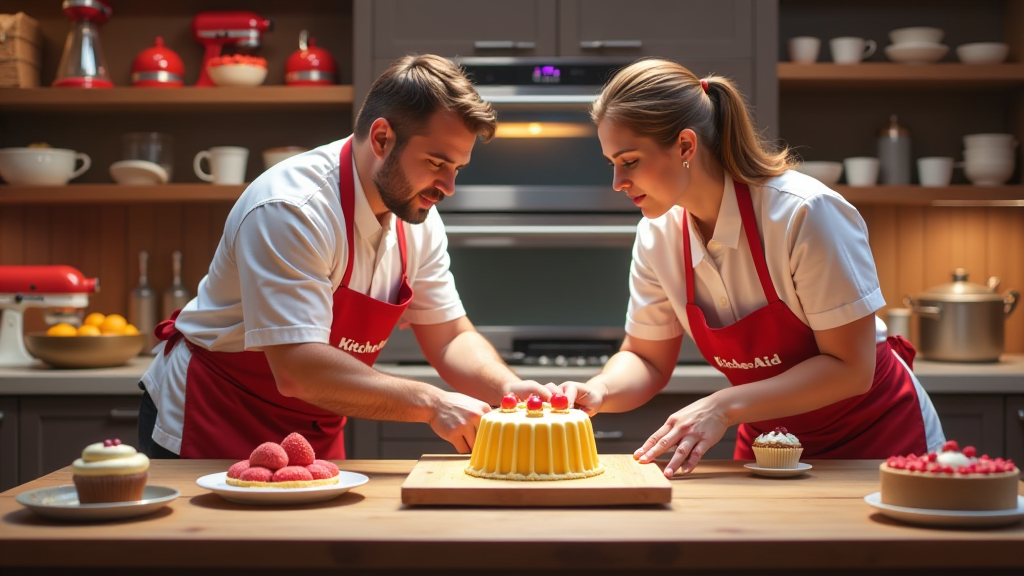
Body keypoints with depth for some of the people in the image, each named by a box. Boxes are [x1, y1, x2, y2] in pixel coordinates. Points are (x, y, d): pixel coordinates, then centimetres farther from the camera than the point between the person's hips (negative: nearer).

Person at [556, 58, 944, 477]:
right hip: (768, 441, 5)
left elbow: (850, 367, -22)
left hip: (877, 437, -5)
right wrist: (599, 392, -17)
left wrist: (724, 407, -30)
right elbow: (647, 360, 4)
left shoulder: (805, 213, -24)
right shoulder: (657, 236, -6)